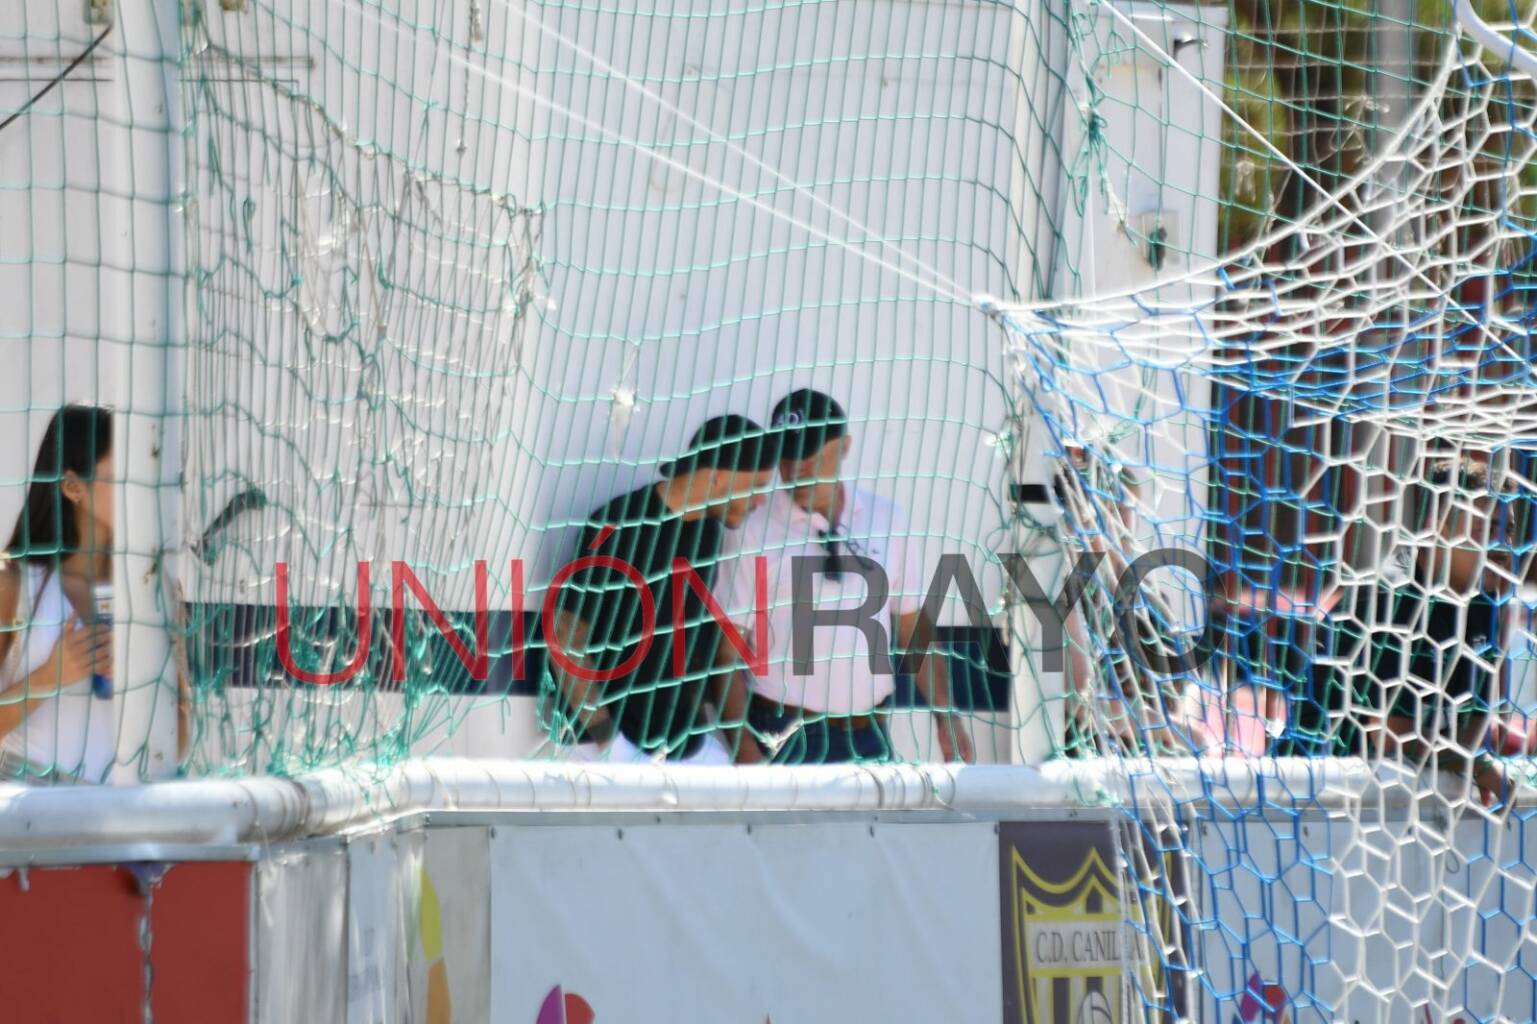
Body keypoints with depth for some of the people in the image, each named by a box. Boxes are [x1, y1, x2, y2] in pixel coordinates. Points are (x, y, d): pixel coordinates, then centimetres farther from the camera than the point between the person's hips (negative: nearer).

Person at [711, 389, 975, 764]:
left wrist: (945, 716, 5)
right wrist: (743, 748, -14)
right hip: (784, 742, -4)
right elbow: (725, 649, -6)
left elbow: (914, 625, 13)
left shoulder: (885, 520, 6)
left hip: (868, 735, 4)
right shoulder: (753, 531, -5)